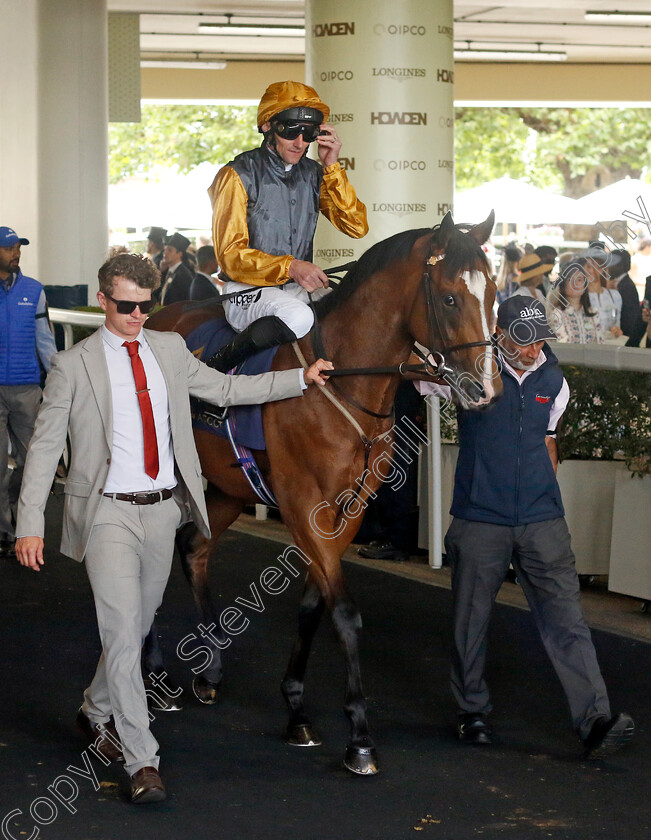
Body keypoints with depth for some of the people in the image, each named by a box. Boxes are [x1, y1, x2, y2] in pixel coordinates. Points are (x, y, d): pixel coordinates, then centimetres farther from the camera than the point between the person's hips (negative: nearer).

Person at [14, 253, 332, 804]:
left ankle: (97, 712, 40)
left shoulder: (170, 349, 9)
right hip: (108, 512, -5)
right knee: (123, 629, -13)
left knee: (138, 624, 15)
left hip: (164, 509, 5)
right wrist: (30, 525, -8)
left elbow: (225, 389, 19)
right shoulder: (74, 366, -4)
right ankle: (142, 761, -12)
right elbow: (45, 447, -3)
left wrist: (300, 379, 13)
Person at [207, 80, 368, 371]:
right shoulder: (239, 175, -7)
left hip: (302, 288, 6)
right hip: (248, 291, -5)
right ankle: (224, 363, -17)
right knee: (297, 316, -36)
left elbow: (356, 227, 0)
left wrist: (331, 167, -9)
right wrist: (289, 267, -28)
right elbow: (231, 256, -13)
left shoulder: (313, 173, 10)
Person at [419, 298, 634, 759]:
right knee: (472, 618, 8)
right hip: (480, 519, -2)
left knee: (566, 615, -6)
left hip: (542, 519, 2)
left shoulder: (554, 381, 8)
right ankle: (473, 711, 27)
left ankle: (596, 721, -12)